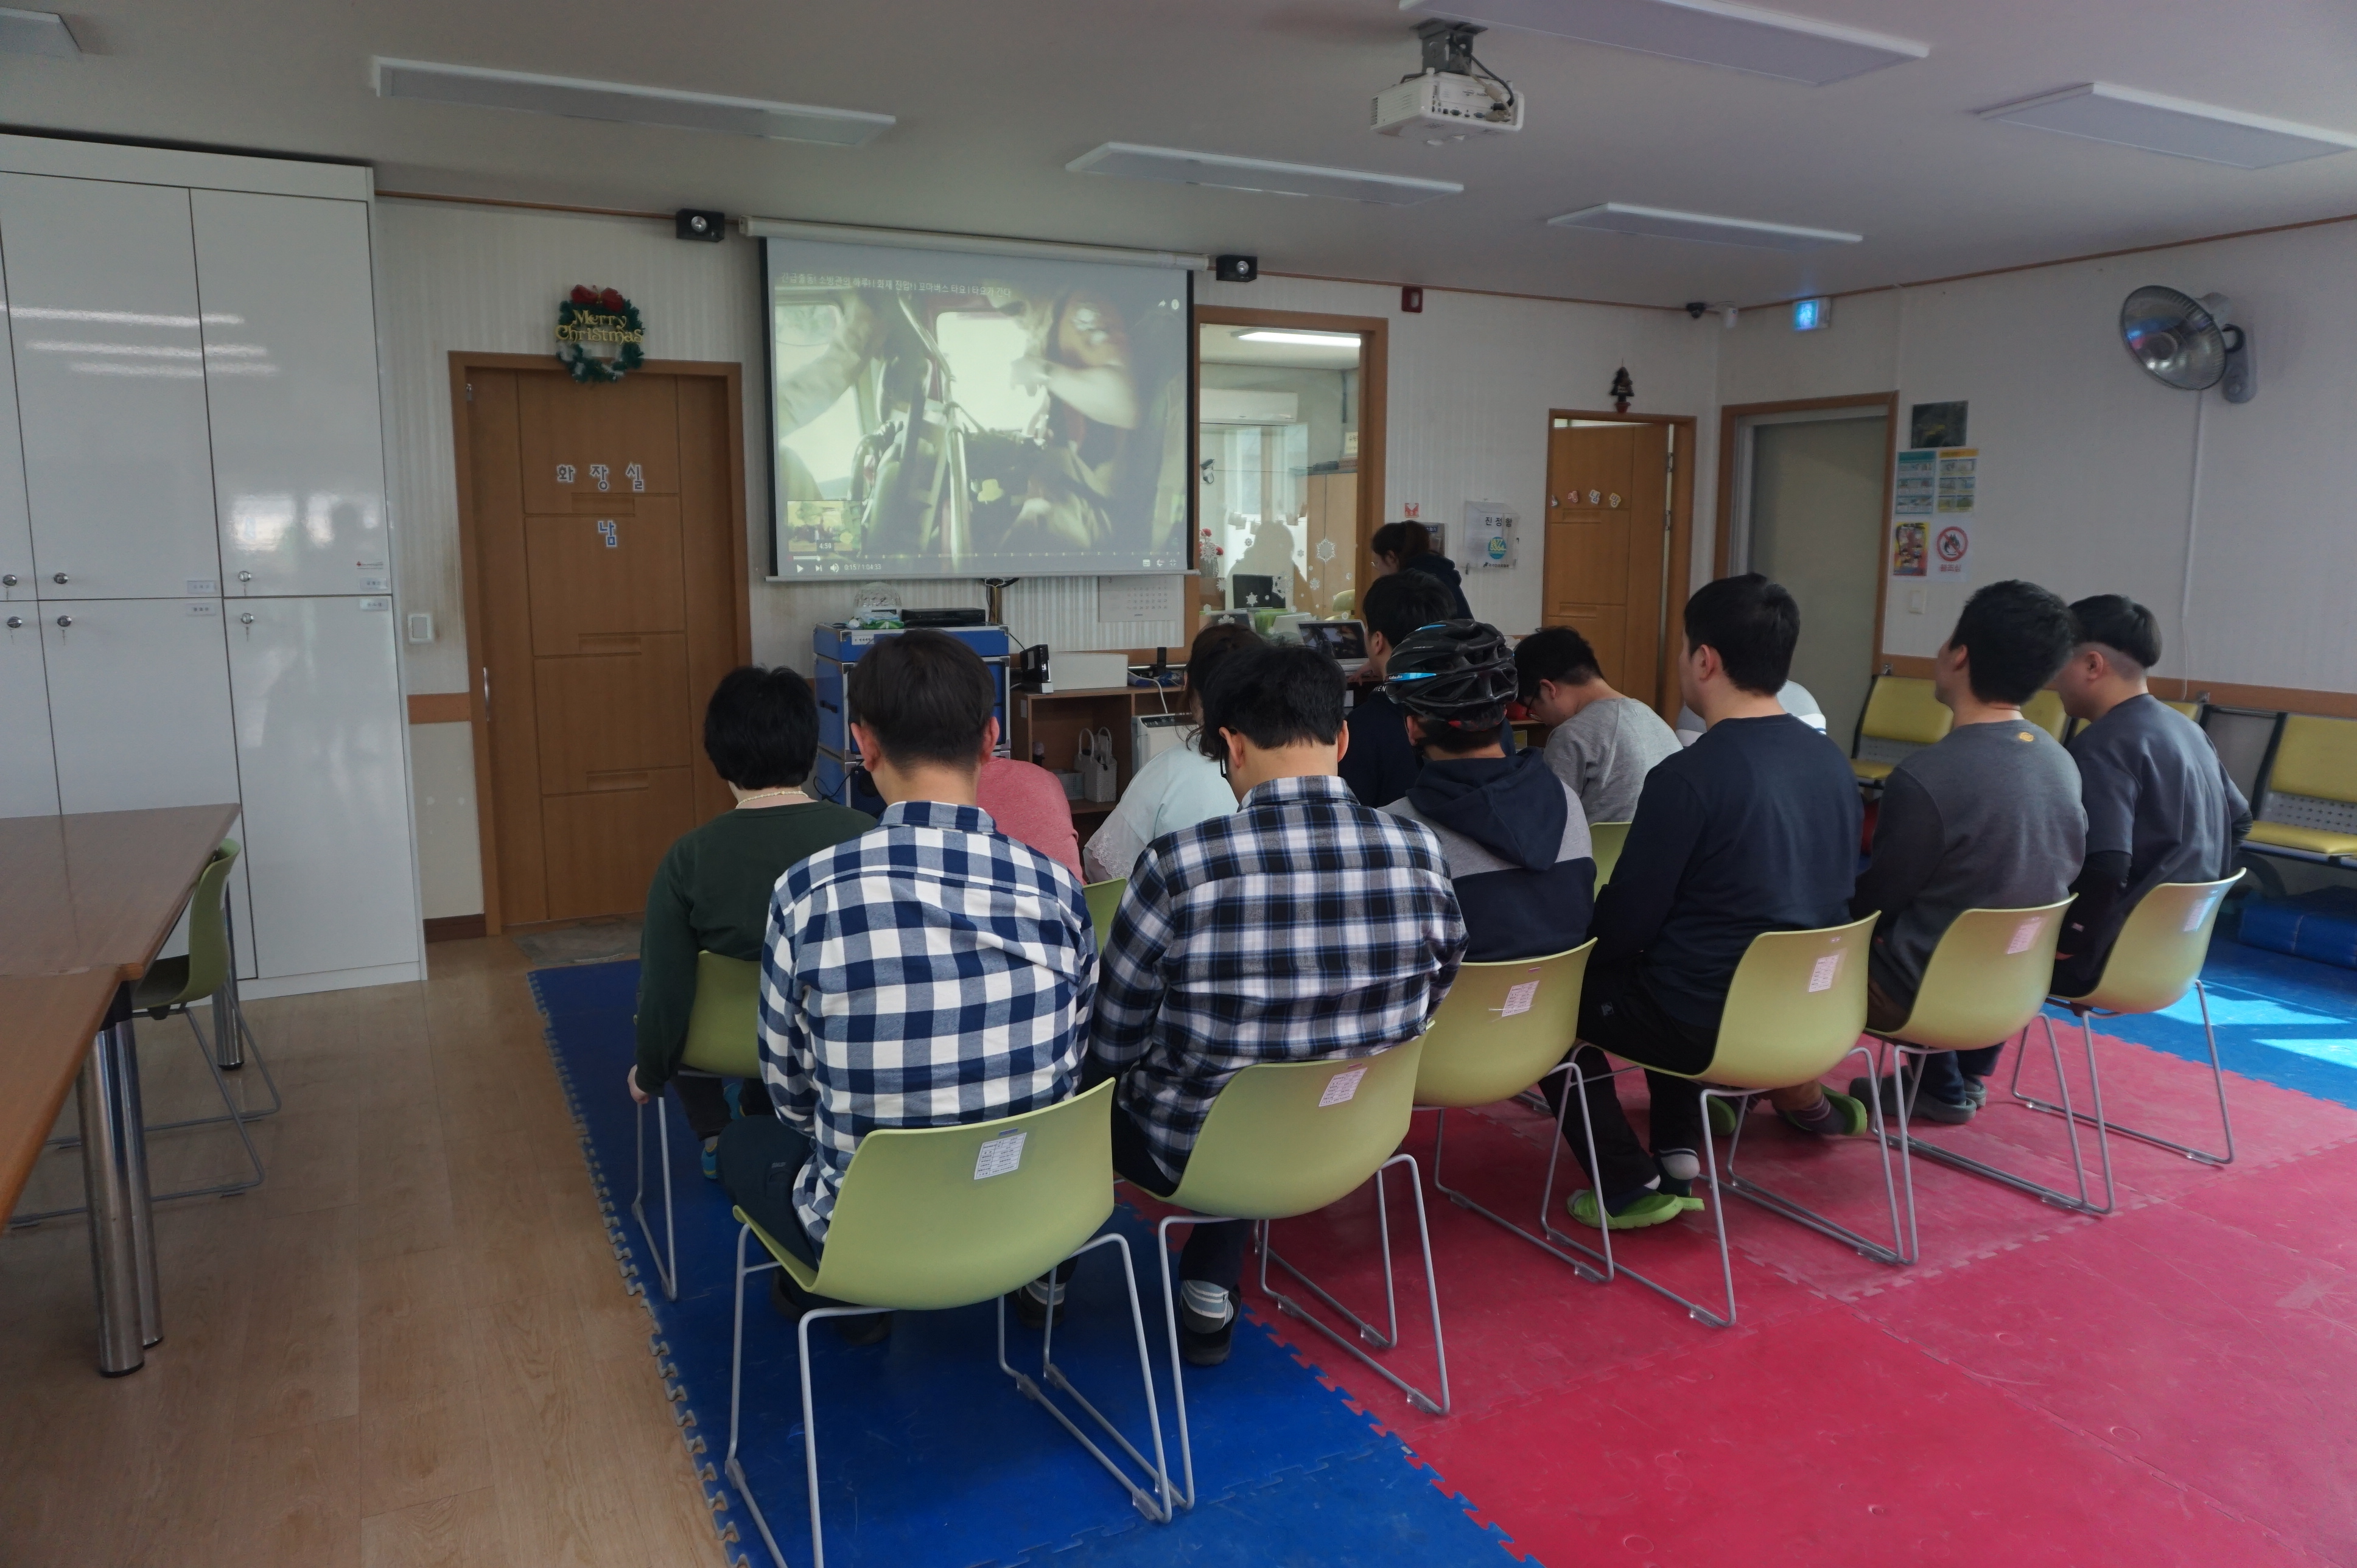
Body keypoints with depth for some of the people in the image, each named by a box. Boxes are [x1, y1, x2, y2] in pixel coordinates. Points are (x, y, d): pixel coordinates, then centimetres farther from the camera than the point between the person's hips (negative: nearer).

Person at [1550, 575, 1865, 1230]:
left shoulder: (1688, 776, -21)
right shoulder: (1832, 761, 1)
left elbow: (1626, 921, -14)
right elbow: (1809, 897, 13)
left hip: (1711, 1026, -7)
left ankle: (1629, 1187, 10)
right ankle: (1676, 1159, 26)